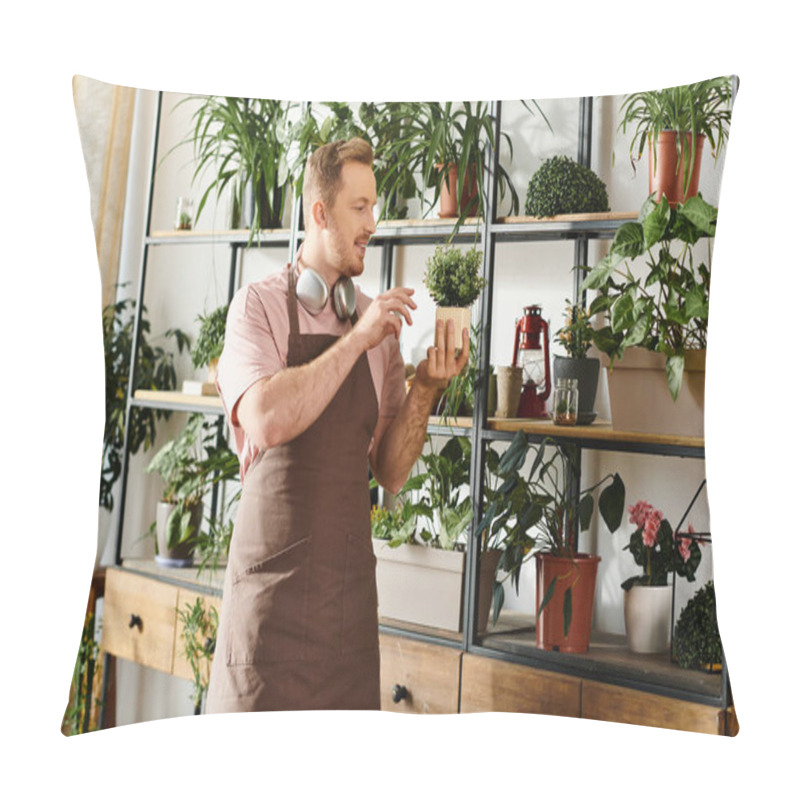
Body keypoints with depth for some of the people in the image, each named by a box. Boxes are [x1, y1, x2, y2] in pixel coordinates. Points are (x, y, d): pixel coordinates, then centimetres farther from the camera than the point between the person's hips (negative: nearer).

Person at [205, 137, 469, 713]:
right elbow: (267, 421, -21)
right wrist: (357, 339, -16)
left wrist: (426, 386, -8)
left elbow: (390, 471, 6)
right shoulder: (259, 305, -1)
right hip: (272, 577, -4)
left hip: (350, 581, 4)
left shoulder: (378, 322, 9)